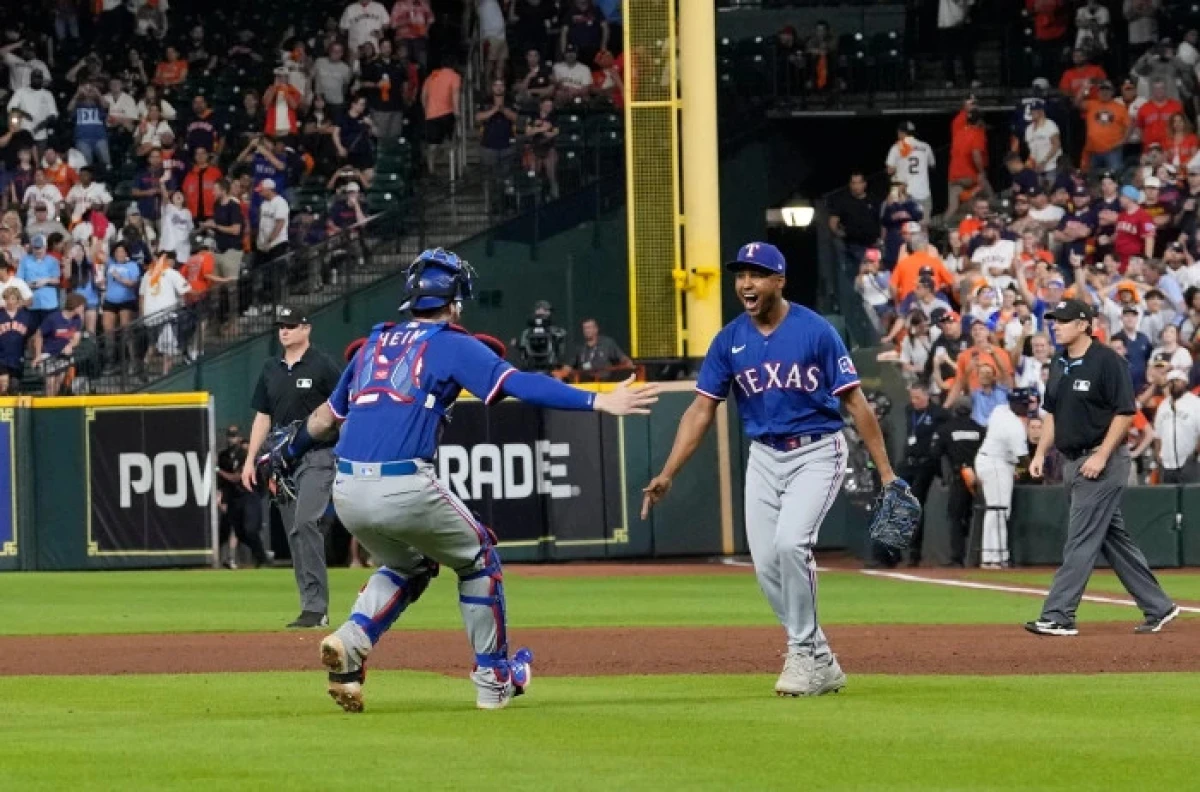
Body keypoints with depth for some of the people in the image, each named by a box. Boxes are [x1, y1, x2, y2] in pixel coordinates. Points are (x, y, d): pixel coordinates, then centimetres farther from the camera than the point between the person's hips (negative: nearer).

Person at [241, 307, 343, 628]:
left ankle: (315, 607, -21)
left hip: (317, 457, -7)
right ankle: (314, 609, 9)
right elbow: (263, 417, 18)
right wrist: (250, 459, 12)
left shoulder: (323, 366, -4)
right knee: (294, 533, 5)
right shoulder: (271, 369, 14)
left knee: (306, 524, -20)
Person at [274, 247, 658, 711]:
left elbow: (327, 416, 27)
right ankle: (493, 677, 22)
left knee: (405, 566, 30)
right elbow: (519, 385, -10)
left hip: (347, 493, 6)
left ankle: (351, 641, 4)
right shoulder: (453, 345, 3)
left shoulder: (375, 345, 21)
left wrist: (287, 454, 43)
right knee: (478, 559, 19)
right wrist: (598, 403, -14)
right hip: (405, 490, -6)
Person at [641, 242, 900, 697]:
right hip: (764, 456, 5)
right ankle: (820, 665, 14)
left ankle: (802, 655, -10)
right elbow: (702, 410, 1)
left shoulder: (815, 331, -13)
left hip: (816, 453, -5)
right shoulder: (730, 341, -1)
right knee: (767, 564, 0)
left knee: (790, 543, -24)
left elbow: (855, 402, -10)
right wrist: (667, 474, -7)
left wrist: (885, 471, -12)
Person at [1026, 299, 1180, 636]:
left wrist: (1101, 456, -21)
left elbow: (1125, 412, -16)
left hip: (1102, 462, -9)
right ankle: (1158, 608, 20)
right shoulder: (1060, 366, 12)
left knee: (1082, 539, -10)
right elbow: (1052, 413, 21)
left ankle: (1058, 616, -13)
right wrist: (1041, 453, 9)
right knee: (1114, 538, 12)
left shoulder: (1107, 361, -13)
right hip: (1074, 463, 9)